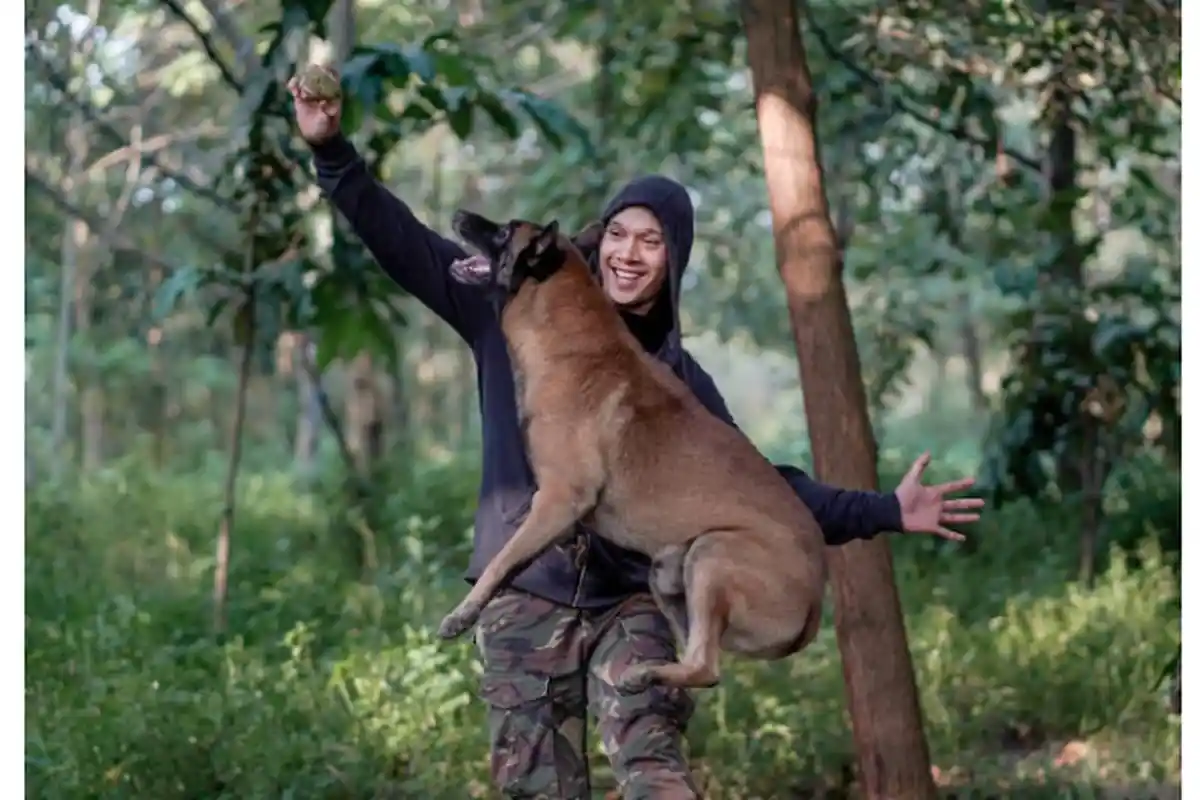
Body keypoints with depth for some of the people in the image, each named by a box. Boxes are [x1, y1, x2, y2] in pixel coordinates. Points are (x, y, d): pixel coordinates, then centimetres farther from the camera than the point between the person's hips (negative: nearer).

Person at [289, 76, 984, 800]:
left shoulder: (682, 380, 11)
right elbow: (408, 246, 4)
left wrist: (884, 512, 6)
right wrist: (332, 151, -6)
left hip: (630, 603, 0)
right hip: (524, 601, 0)